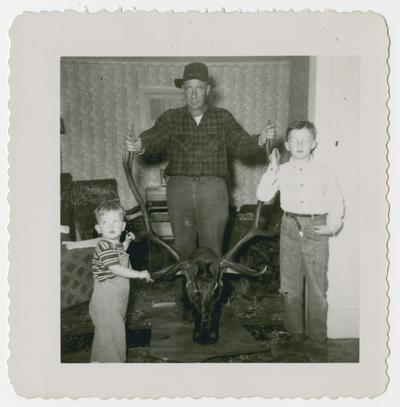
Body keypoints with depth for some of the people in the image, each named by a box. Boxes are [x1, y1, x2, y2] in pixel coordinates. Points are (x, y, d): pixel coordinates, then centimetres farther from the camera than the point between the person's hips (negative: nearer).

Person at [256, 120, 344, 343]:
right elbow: (263, 195, -4)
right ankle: (295, 331, 25)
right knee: (290, 285, 9)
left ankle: (317, 335, 20)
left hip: (316, 229, -1)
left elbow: (337, 202, 7)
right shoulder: (282, 171, 5)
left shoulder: (324, 172, 2)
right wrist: (273, 169, -10)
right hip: (290, 227, 2)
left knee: (317, 285, 4)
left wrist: (333, 226, -4)